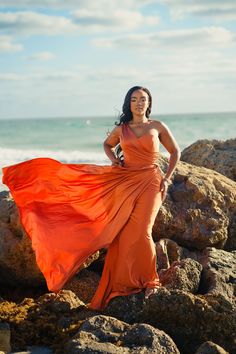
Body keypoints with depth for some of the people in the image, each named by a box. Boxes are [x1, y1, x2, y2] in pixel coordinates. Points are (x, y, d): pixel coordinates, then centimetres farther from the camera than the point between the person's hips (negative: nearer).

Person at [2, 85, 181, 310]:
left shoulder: (158, 127, 2)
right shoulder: (121, 129, 8)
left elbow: (175, 152, 10)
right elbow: (107, 145, 27)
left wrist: (166, 179, 2)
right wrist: (115, 160, 8)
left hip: (149, 182, -3)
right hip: (125, 182, 3)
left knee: (140, 232, -15)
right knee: (123, 232, -1)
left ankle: (149, 281, 2)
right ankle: (125, 283, 11)